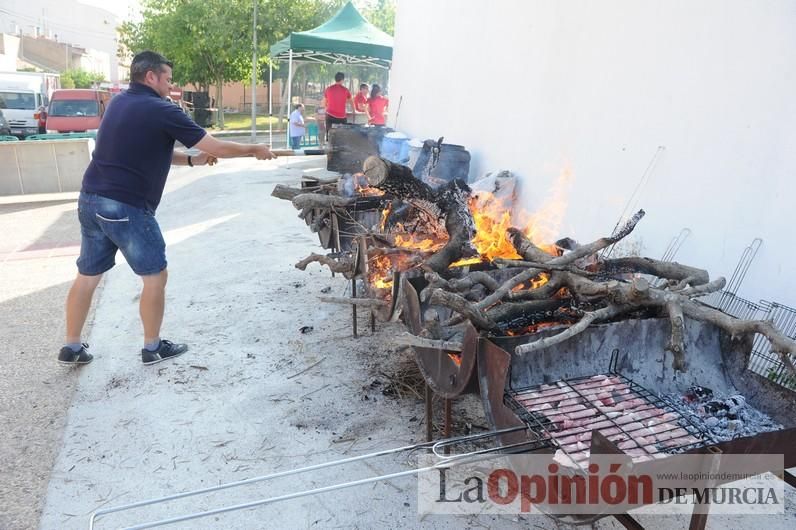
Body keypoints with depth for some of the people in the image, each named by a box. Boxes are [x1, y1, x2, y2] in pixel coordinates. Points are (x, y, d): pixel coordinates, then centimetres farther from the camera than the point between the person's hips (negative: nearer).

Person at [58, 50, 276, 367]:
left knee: (87, 276, 17)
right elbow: (217, 148, -9)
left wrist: (191, 160, 15)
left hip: (90, 200, 8)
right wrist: (254, 150, 5)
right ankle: (153, 348, 18)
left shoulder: (118, 103, 15)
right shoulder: (162, 110, -10)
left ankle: (72, 347, 27)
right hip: (127, 207, -8)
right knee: (155, 277, 7)